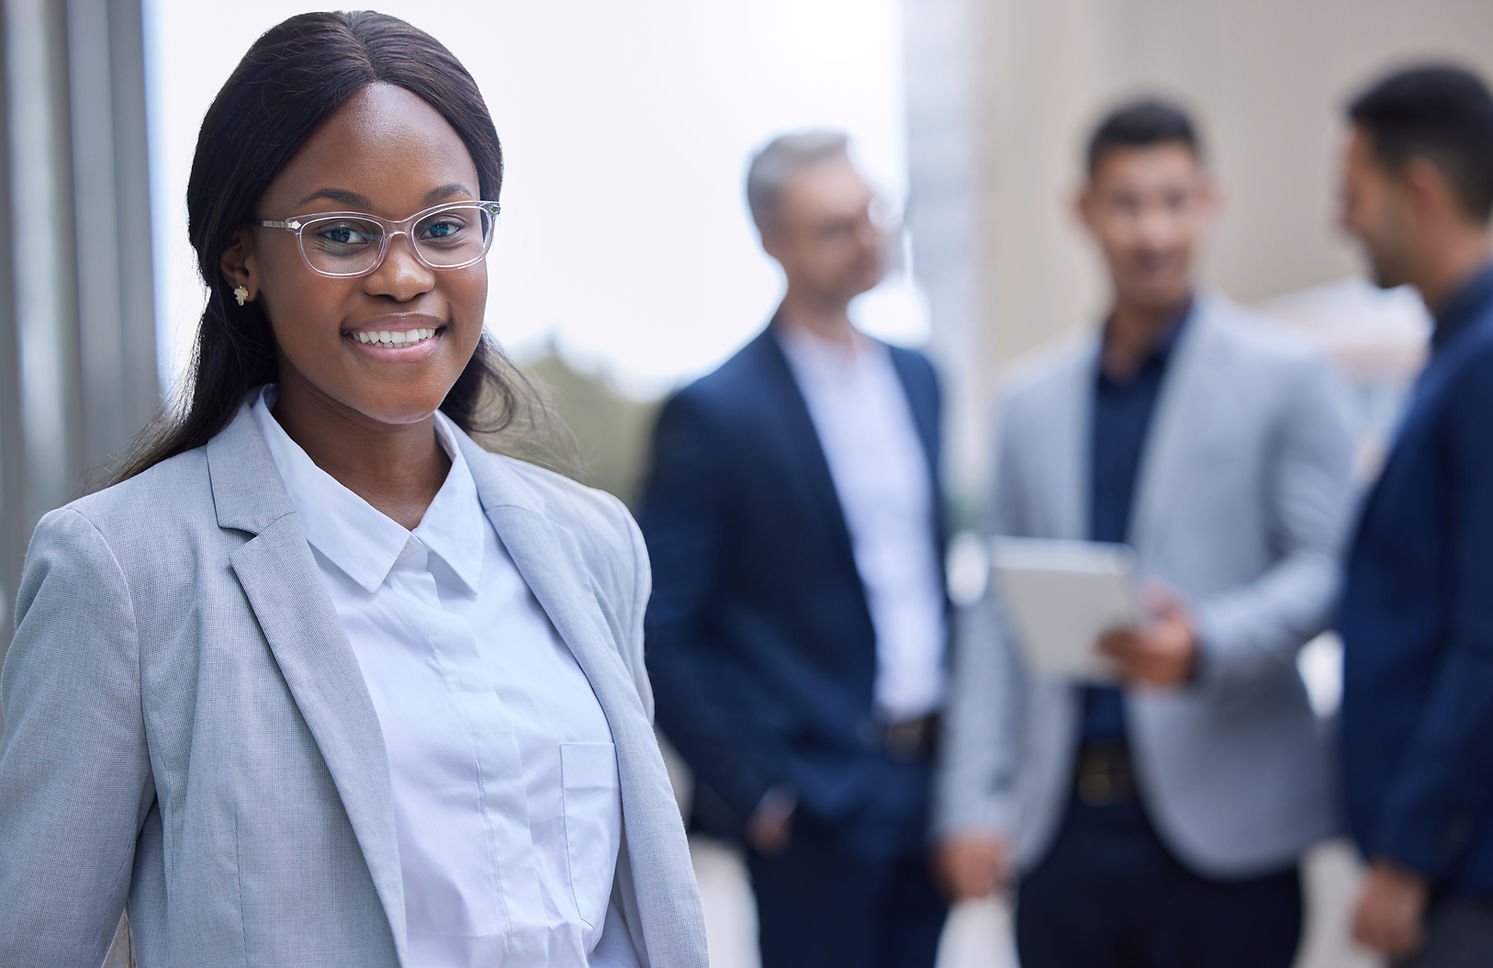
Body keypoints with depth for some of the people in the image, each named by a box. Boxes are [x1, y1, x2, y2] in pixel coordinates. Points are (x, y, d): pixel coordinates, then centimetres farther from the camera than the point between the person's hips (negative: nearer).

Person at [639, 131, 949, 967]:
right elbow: (665, 631, -12)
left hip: (933, 775, 7)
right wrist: (757, 791, -13)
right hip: (818, 802, -6)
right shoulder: (716, 413, -11)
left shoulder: (915, 377, 10)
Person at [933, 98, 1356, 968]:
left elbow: (1328, 570, -3)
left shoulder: (1287, 380, 3)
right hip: (1064, 828, 4)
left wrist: (1205, 646, -22)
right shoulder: (1034, 407, 14)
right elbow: (996, 615, 13)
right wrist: (974, 800, 4)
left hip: (1220, 824, -4)